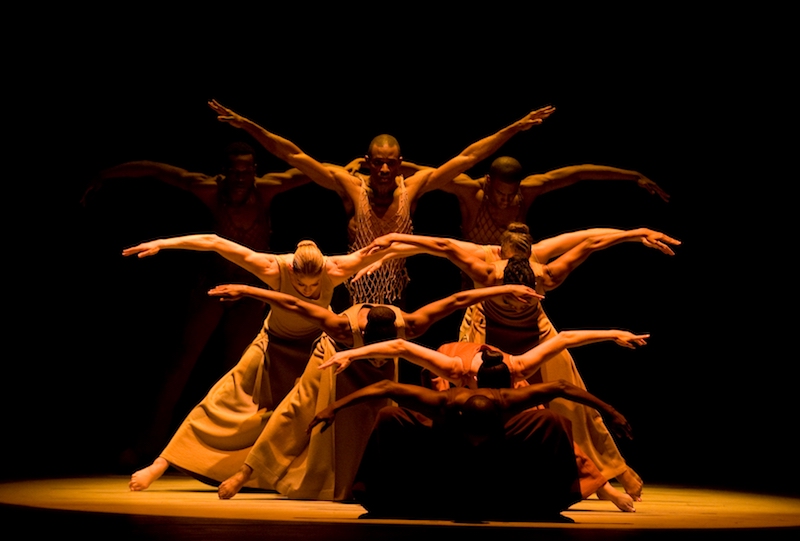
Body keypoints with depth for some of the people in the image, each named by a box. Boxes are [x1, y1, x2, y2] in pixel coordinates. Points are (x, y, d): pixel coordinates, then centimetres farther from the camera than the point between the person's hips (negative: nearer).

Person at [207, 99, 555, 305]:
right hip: (358, 291, -1)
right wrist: (248, 126, -19)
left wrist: (516, 128, -6)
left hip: (396, 292, 1)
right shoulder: (352, 187, -12)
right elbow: (295, 156, -14)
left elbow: (467, 158, -6)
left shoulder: (411, 188, -8)